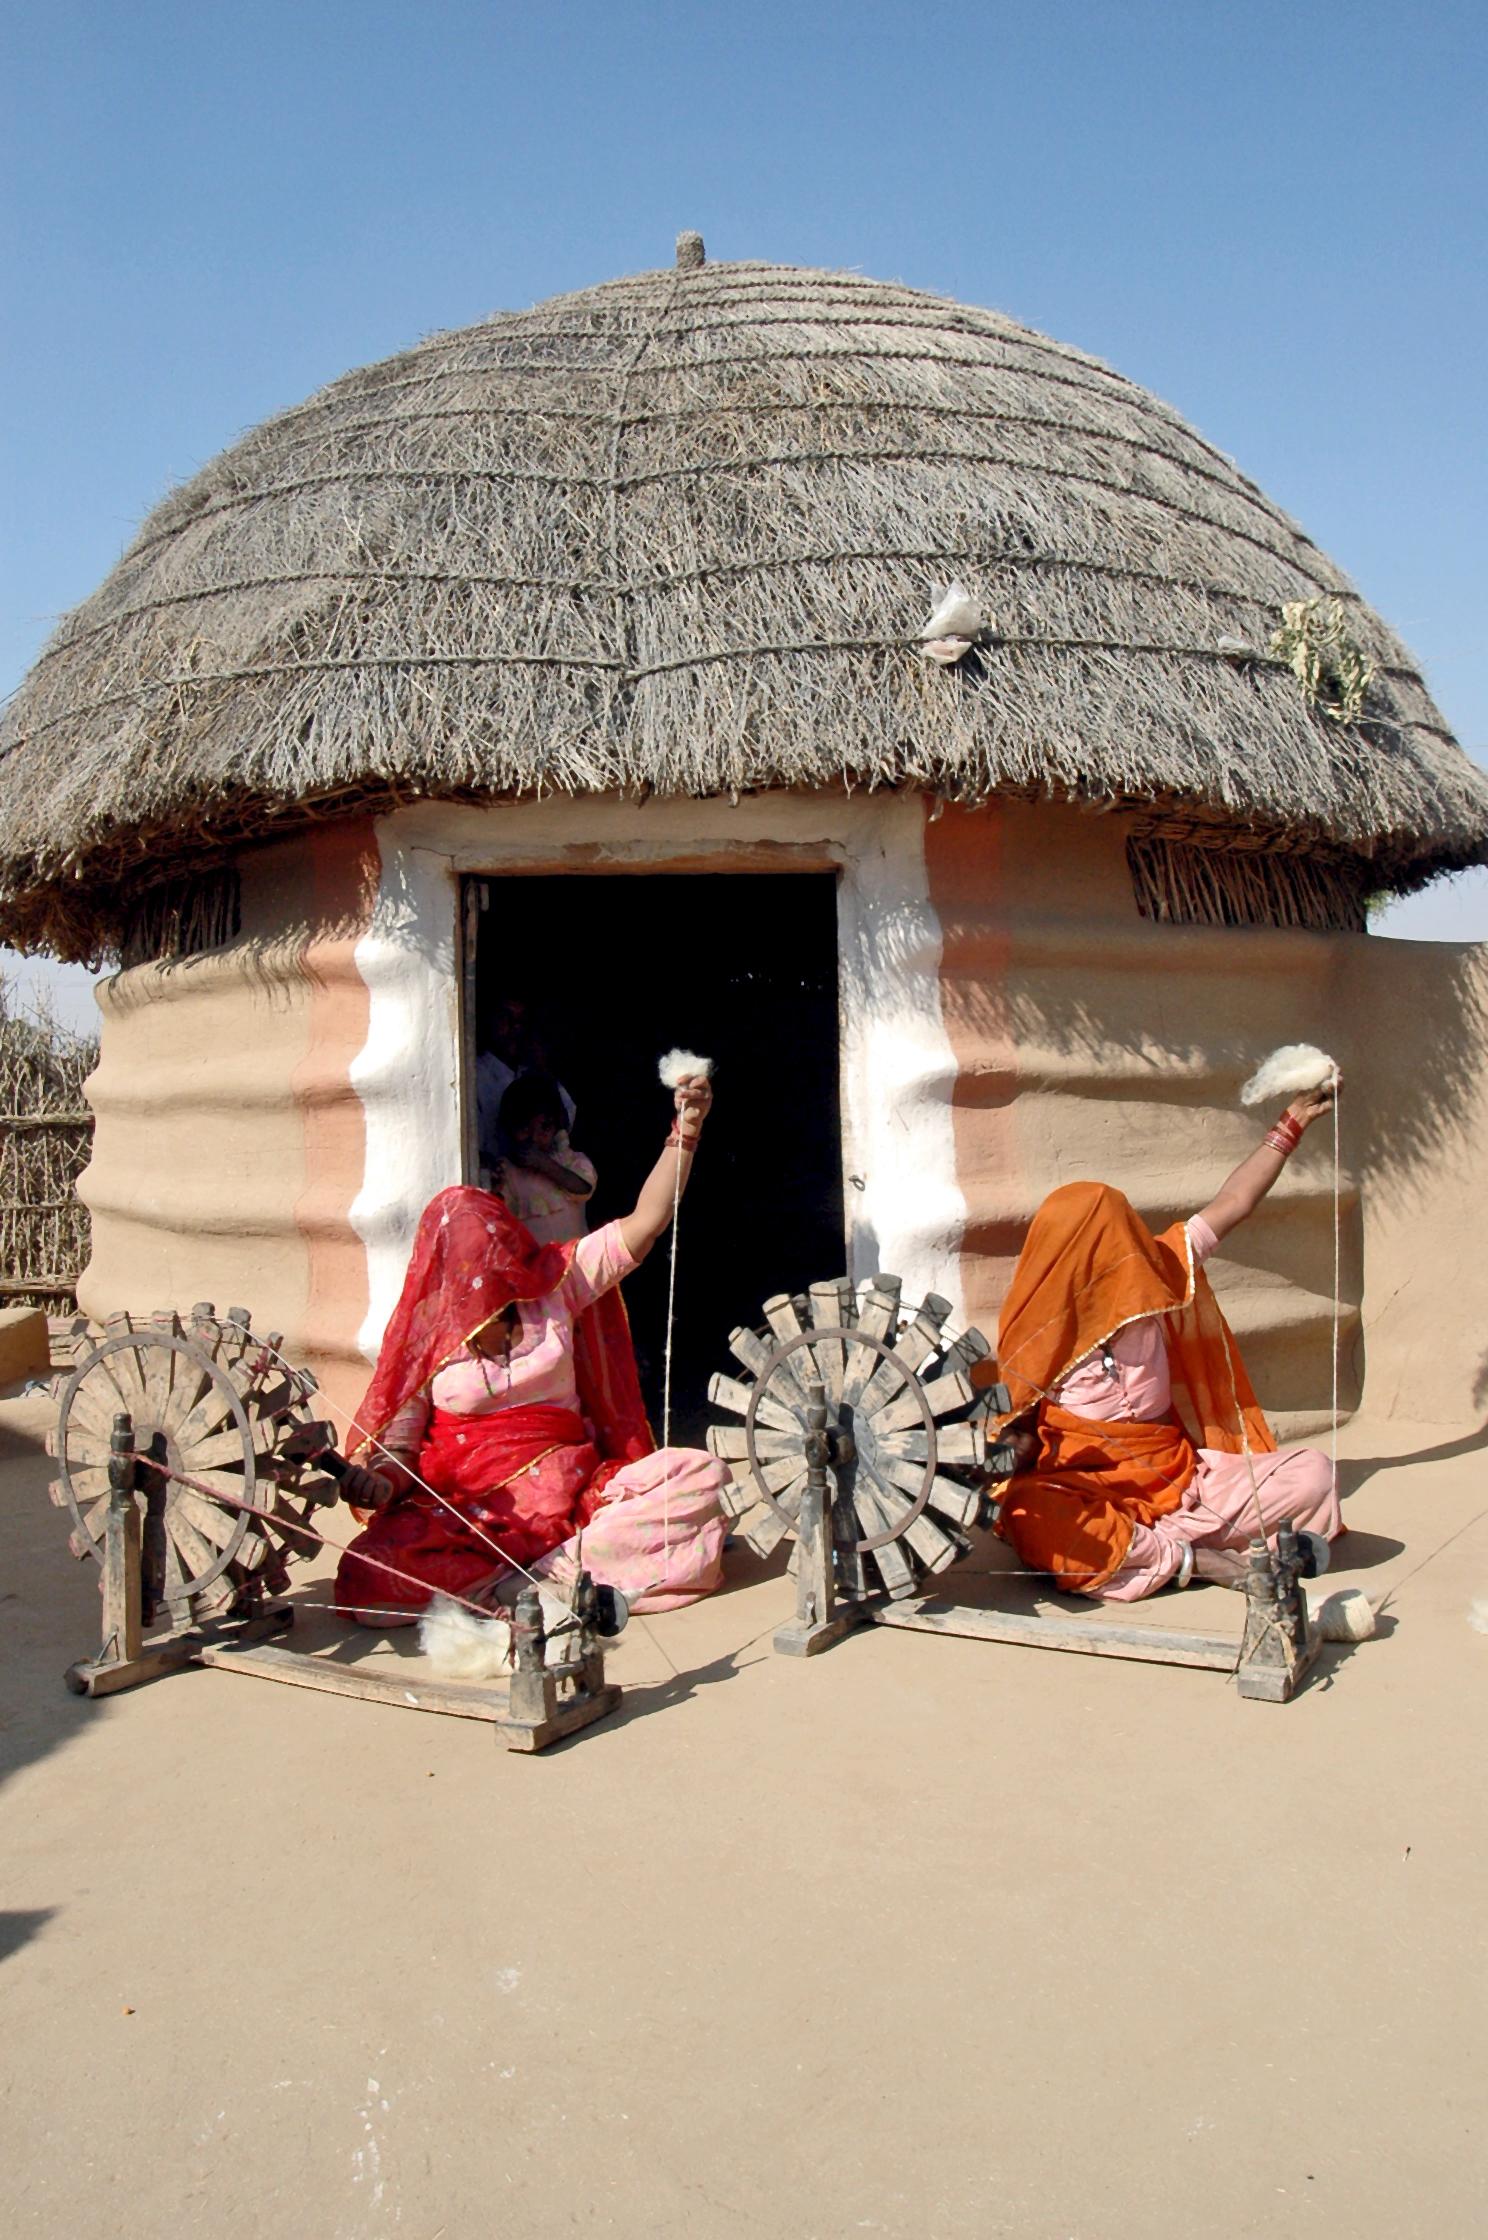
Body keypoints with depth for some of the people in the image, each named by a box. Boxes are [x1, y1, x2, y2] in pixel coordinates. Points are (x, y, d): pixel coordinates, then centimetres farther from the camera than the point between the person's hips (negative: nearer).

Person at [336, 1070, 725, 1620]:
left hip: (572, 1492, 2)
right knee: (368, 1579, -31)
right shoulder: (426, 1331, 2)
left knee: (701, 1474, -21)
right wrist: (380, 1483, -23)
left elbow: (645, 1222, 3)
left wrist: (685, 1129, -5)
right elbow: (399, 1443, 0)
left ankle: (542, 1572, -24)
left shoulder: (554, 1284, 7)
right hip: (467, 1509, -2)